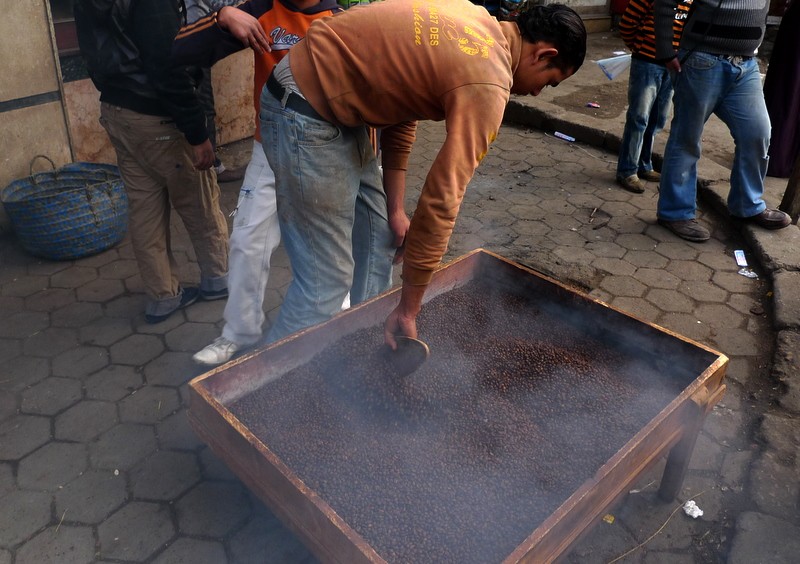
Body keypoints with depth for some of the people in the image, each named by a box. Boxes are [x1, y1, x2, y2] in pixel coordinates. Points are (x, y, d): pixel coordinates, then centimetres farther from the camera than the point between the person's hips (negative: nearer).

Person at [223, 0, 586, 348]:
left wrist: (395, 210, 9)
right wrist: (407, 311, -15)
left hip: (335, 107, 10)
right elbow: (441, 201, -23)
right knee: (326, 278, -4)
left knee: (379, 239, 15)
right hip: (304, 117, -10)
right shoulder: (487, 82, -20)